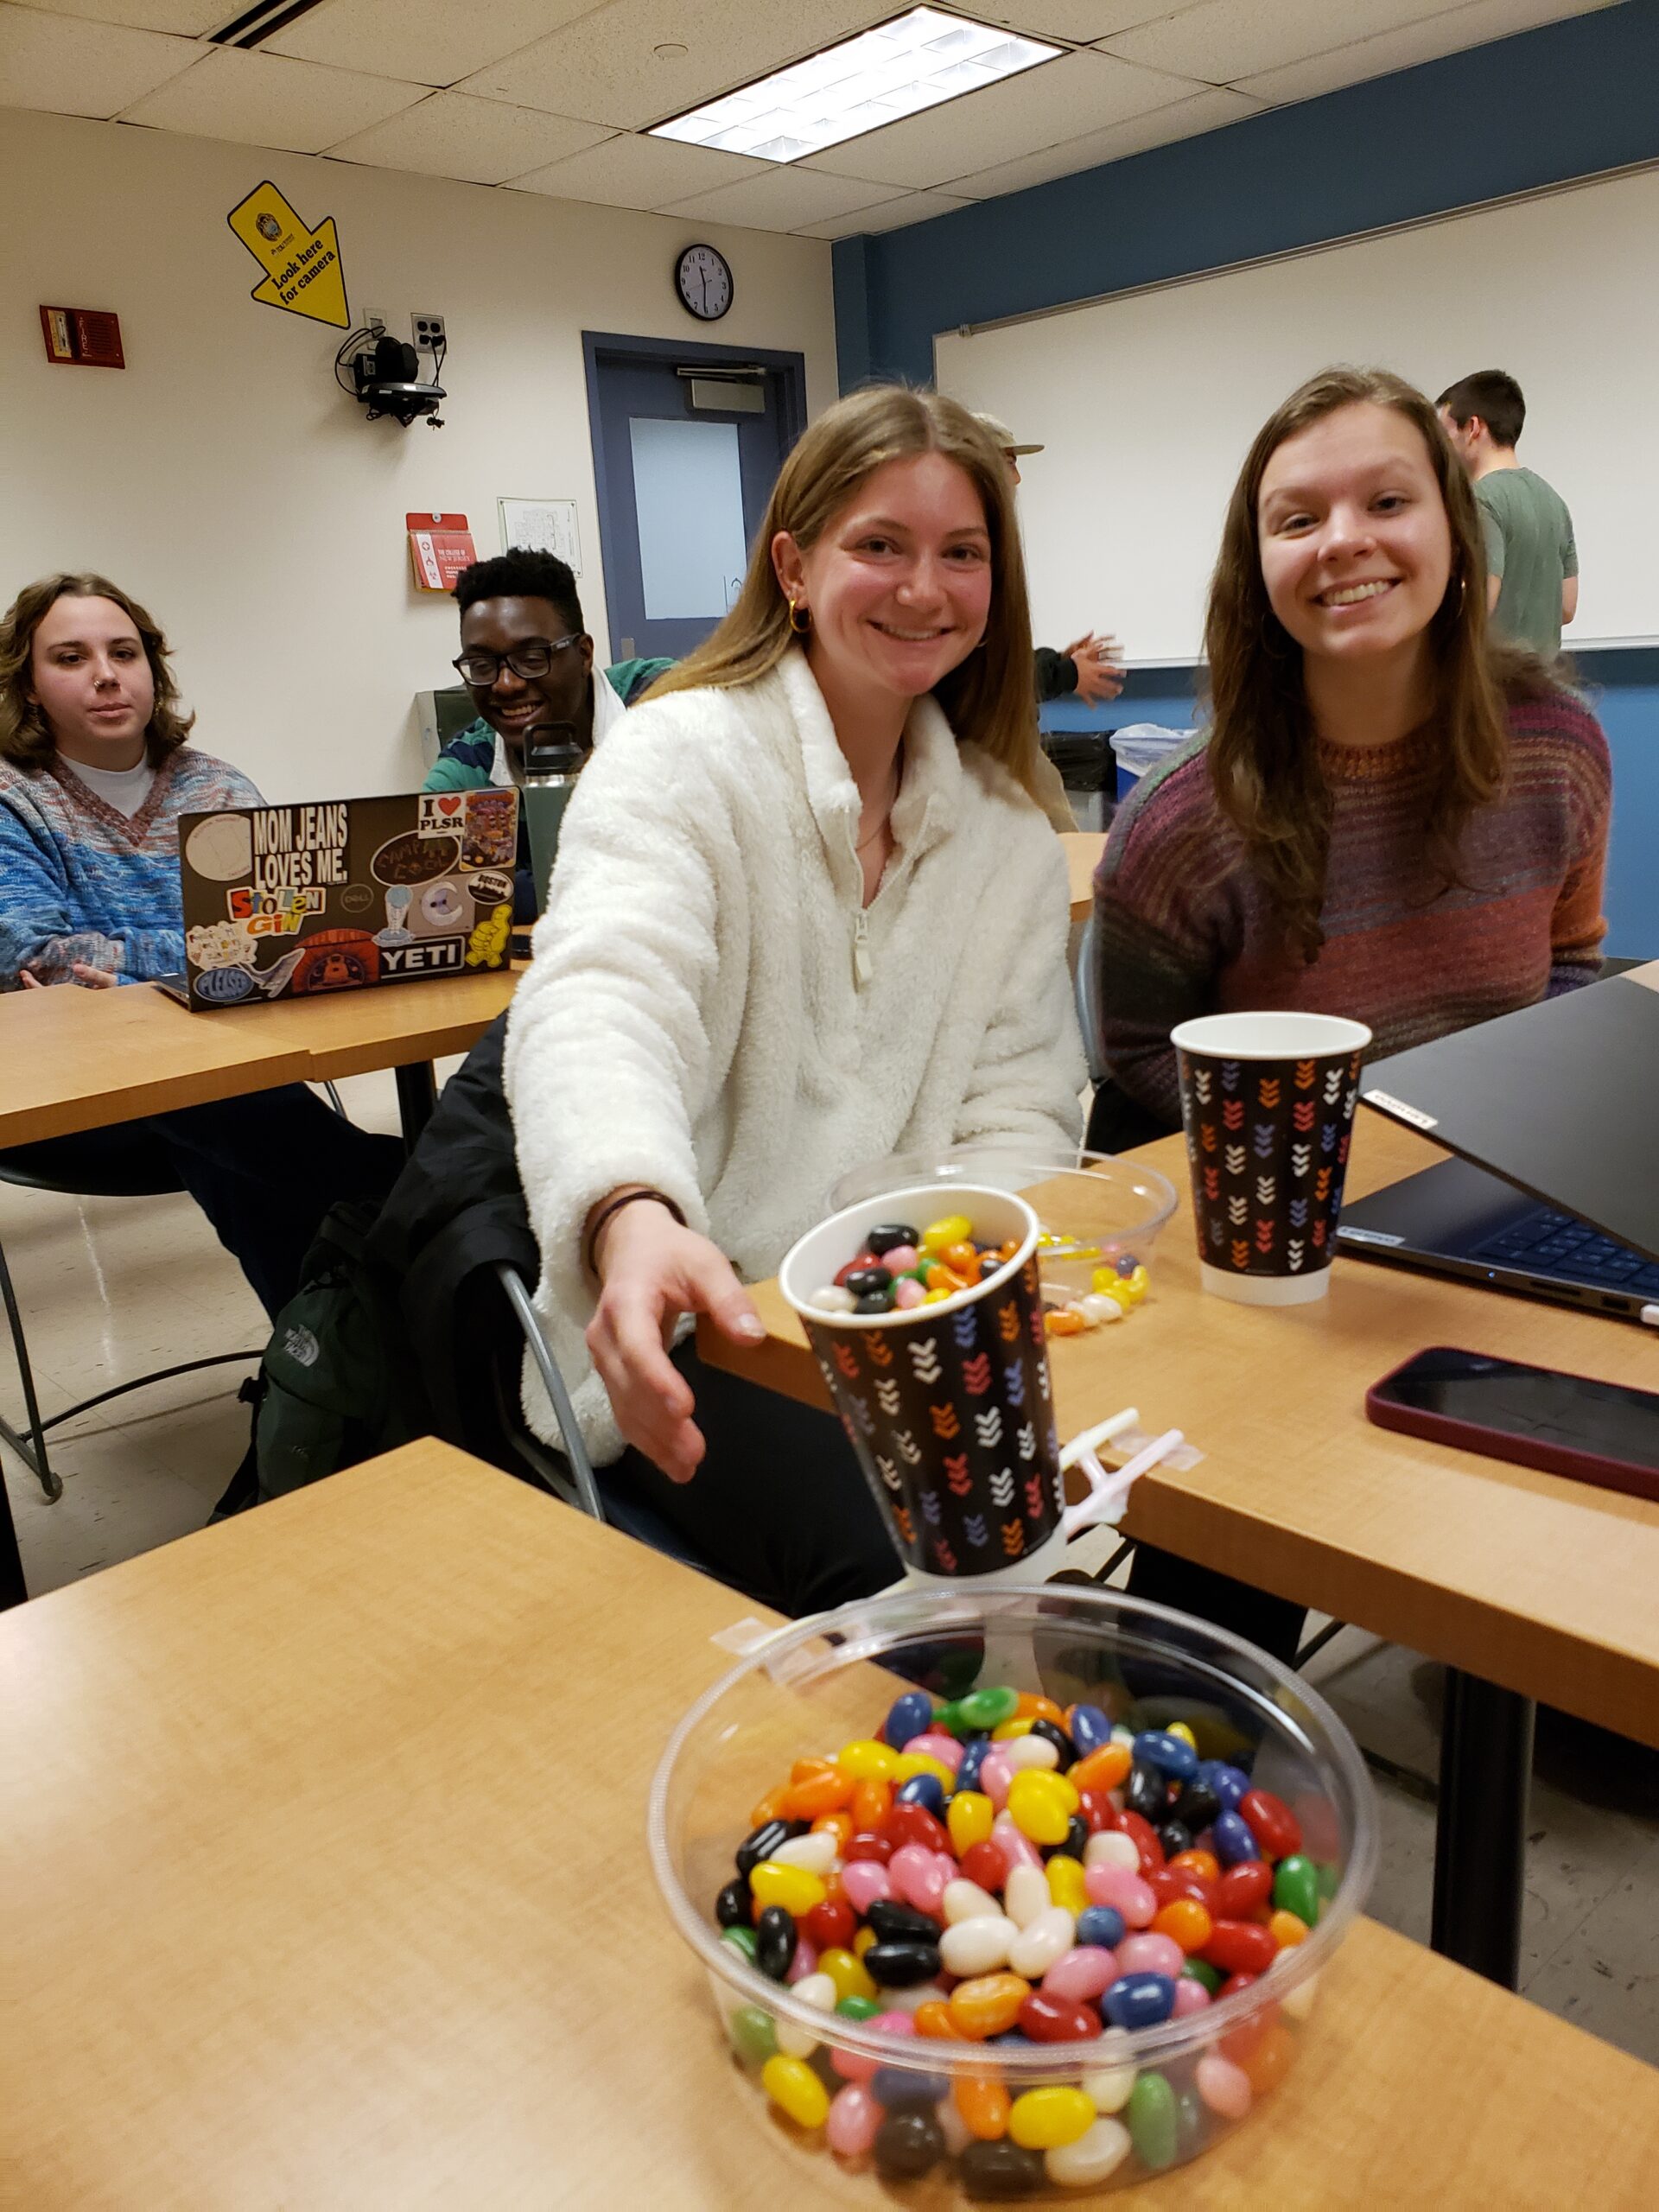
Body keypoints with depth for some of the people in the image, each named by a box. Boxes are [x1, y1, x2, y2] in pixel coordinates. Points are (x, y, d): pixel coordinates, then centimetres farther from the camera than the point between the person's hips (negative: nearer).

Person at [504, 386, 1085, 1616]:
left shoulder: (1007, 827, 10)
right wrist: (634, 1218, -47)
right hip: (698, 1329, -4)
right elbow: (599, 1006, -25)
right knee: (903, 1574, -28)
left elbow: (1021, 1103, 5)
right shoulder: (683, 758, -7)